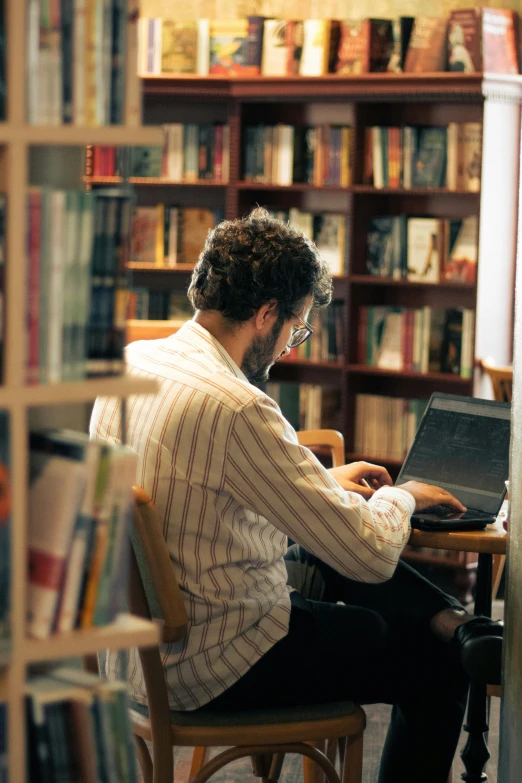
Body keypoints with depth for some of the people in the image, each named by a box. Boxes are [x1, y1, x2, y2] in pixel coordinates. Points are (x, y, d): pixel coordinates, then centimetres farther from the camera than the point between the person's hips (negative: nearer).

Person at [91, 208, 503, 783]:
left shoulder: (132, 362, -1)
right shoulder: (234, 407, -28)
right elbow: (371, 553, -23)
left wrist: (321, 479, 15)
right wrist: (400, 496, -1)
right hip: (206, 666, -9)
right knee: (439, 666, 8)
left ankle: (461, 624, 26)